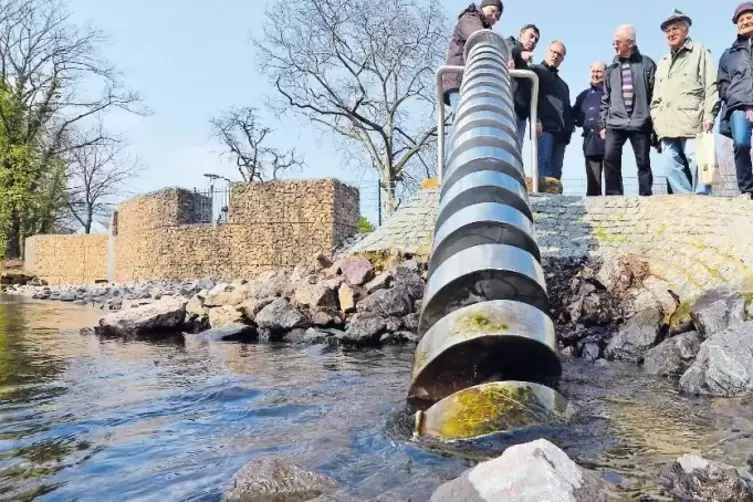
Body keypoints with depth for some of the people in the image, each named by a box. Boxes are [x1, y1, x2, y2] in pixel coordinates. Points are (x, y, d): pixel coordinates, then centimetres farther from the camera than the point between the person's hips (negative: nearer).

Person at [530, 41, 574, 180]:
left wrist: (570, 125, 12)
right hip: (544, 127, -7)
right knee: (544, 165, -19)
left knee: (556, 169, -1)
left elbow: (567, 107, 32)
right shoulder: (536, 71, 11)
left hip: (561, 131, 7)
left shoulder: (562, 83, 33)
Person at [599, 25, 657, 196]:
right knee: (610, 158, -14)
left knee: (643, 163, 2)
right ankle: (613, 196, -8)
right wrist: (603, 124, 9)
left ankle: (646, 198, 8)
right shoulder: (611, 69, 14)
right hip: (615, 123, 2)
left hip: (641, 123, -2)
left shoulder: (646, 64, 4)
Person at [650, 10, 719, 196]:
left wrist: (709, 116, -10)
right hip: (667, 126, 6)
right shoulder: (662, 63, 28)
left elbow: (711, 86, 1)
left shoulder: (700, 52, 12)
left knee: (698, 165, -12)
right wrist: (656, 120, 11)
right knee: (672, 168, -2)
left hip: (691, 121, -5)